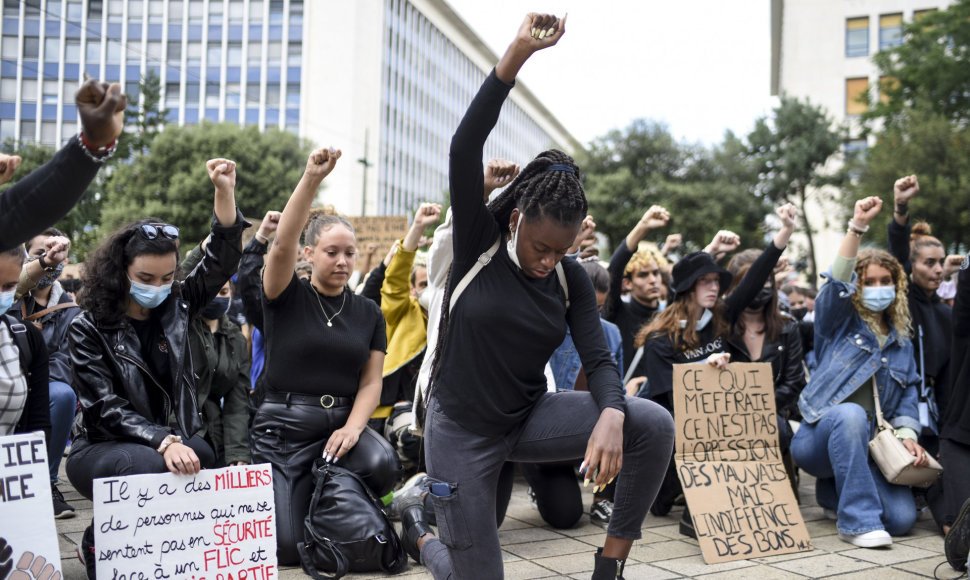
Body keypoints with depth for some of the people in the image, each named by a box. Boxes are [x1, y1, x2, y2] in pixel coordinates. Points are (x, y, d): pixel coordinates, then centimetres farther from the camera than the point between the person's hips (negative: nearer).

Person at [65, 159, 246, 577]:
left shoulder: (175, 306, 6)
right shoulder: (89, 328, -7)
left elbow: (221, 260, 0)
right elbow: (107, 407, -15)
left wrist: (224, 193, -15)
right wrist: (163, 441, -31)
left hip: (173, 441, 4)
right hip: (101, 449, -4)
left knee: (204, 456, -29)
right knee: (152, 467, -36)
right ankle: (98, 545, -6)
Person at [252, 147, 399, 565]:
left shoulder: (368, 313, 9)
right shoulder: (287, 298, 0)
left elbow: (371, 382, 4)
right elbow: (281, 245, -20)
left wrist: (352, 428, -16)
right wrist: (312, 179, -30)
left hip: (340, 423, 3)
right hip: (282, 426, -3)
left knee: (382, 465, -31)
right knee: (288, 548, -17)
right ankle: (299, 494, 19)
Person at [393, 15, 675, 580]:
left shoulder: (572, 279, -3)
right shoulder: (478, 244, -12)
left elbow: (599, 358, -9)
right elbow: (464, 149, -26)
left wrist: (611, 416, -33)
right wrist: (518, 54, -35)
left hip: (530, 416, 3)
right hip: (462, 431, -3)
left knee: (655, 425, -21)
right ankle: (419, 529, 35)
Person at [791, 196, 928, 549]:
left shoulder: (901, 340, 19)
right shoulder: (839, 321, 6)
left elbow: (909, 390, 13)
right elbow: (837, 283, -13)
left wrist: (907, 433, -7)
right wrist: (858, 226, -23)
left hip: (868, 445, 4)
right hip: (820, 436, -4)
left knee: (902, 517, -19)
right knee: (850, 414, -40)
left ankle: (834, 492, 14)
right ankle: (858, 520, -32)